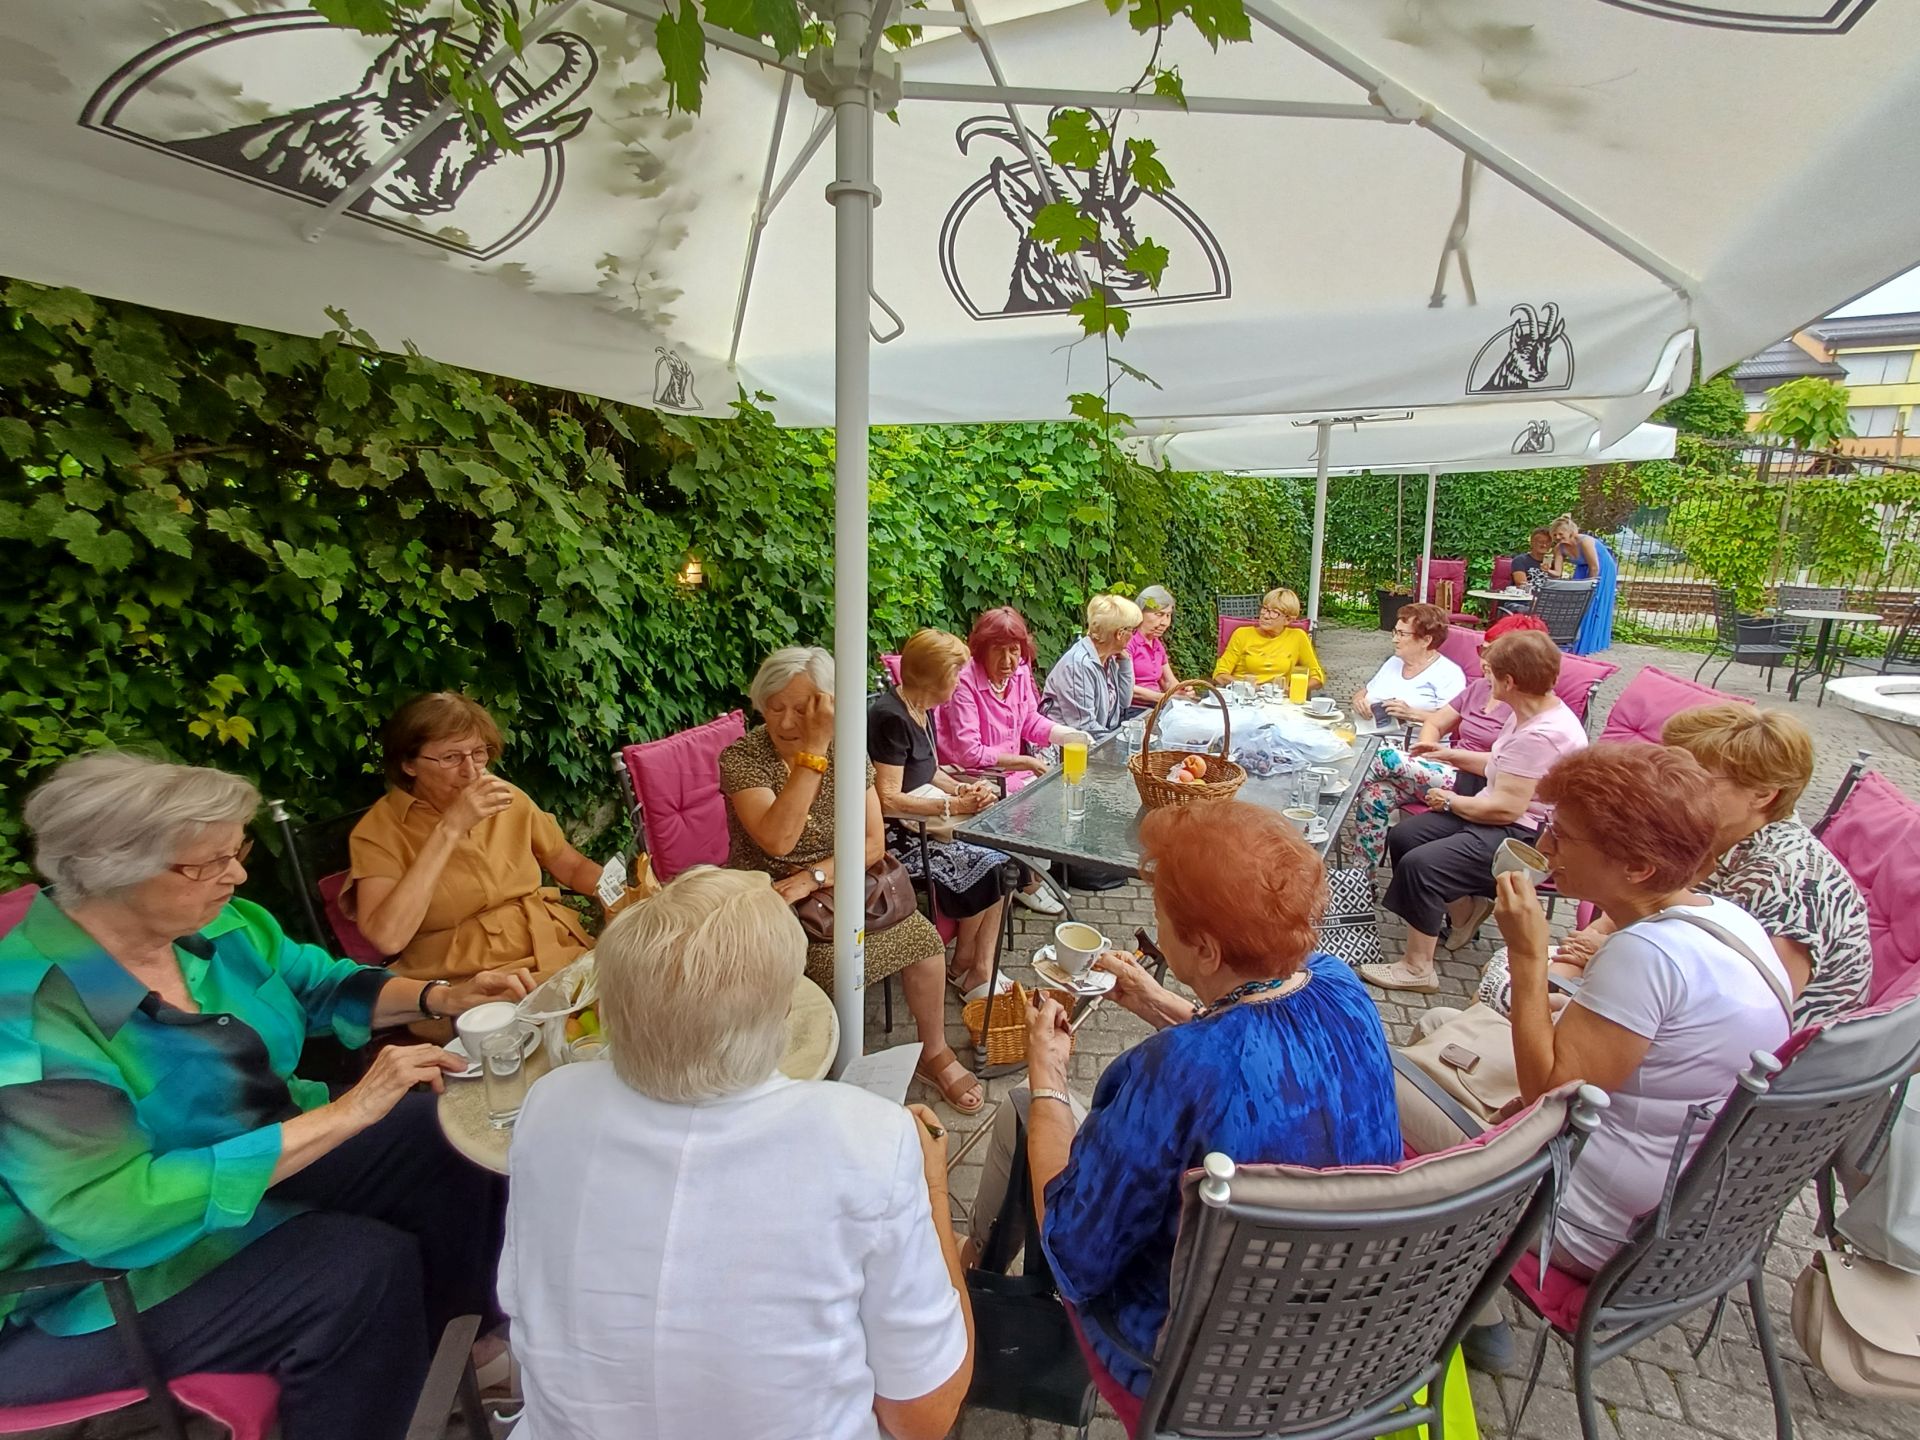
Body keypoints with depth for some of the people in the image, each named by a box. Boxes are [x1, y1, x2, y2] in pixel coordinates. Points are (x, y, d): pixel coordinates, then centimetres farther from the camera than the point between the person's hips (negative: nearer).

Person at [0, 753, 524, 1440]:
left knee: (450, 1135, 0)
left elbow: (321, 985, 9)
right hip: (105, 1279, -7)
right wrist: (343, 1115, -36)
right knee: (370, 1266, -25)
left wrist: (438, 996, -9)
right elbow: (109, 1211, -35)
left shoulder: (217, 925, -7)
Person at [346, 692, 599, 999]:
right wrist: (449, 829, -18)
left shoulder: (506, 799, 8)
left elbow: (574, 868, 17)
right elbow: (386, 939, -18)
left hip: (561, 954, 4)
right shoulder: (379, 830, -3)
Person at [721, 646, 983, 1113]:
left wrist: (812, 878, -20)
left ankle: (935, 1053, 10)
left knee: (921, 936, -14)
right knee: (833, 960, -28)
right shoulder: (741, 758, -12)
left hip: (836, 885, 4)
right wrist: (813, 751, -29)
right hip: (766, 896, -3)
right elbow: (777, 840, -28)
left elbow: (874, 843, -4)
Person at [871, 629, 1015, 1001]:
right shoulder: (891, 718, -19)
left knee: (996, 862, -9)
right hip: (895, 835, -9)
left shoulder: (921, 712, 11)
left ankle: (981, 969, -3)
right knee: (977, 866, -17)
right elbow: (887, 800, -24)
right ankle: (962, 967, 7)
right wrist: (953, 805, -22)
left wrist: (963, 789, 1)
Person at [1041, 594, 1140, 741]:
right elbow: (1084, 727, -23)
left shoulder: (1109, 658, 4)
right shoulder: (1079, 664, -21)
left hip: (1104, 739, 8)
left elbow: (1124, 702, 11)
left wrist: (1124, 661, 3)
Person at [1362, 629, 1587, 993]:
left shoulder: (1542, 735, -27)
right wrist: (1453, 755, 21)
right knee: (1402, 836, 4)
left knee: (1419, 865, -23)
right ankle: (1463, 911, 22)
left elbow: (1505, 808, -28)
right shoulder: (1530, 713, 6)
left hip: (1527, 838, -11)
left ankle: (1417, 969, -9)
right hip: (1505, 820, 11)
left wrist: (1450, 802, -12)